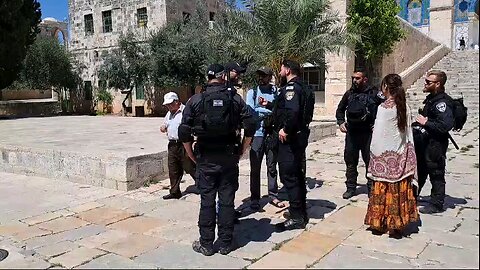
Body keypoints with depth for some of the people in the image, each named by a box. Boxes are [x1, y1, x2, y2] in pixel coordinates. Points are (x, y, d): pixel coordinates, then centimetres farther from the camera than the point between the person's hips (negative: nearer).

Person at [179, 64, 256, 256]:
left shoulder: (195, 101, -3)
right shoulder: (236, 100, -1)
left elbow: (184, 133, -6)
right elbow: (250, 126, -5)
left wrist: (193, 156, 4)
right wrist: (241, 151, 5)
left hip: (205, 160, 0)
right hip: (229, 159, 1)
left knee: (207, 202, 8)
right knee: (227, 201, 9)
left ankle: (206, 244, 17)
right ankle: (225, 243, 19)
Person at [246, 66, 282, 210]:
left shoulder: (276, 92, 5)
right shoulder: (252, 92, 5)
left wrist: (261, 110, -15)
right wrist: (270, 111, -9)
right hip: (257, 134, 0)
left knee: (272, 167, 11)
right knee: (255, 168, 4)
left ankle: (273, 196, 22)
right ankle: (254, 199, 14)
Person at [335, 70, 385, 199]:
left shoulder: (374, 93, -4)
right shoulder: (349, 93, 10)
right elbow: (340, 109, 22)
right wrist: (341, 122, 8)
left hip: (368, 133, -4)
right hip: (351, 133, 4)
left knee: (370, 161, 4)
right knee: (350, 161, 9)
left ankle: (371, 187, 17)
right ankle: (351, 187, 20)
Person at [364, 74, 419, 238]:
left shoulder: (384, 108, -15)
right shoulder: (404, 106, 3)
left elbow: (379, 135, -14)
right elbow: (408, 132, 6)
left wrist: (374, 155, -4)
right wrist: (408, 154, 12)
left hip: (385, 156, -6)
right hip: (402, 156, 6)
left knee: (384, 191, 5)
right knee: (400, 190, 10)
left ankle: (380, 223, 16)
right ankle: (398, 225, 18)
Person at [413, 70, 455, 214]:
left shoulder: (442, 102, -19)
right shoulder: (431, 98, 11)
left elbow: (446, 125, -30)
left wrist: (426, 123, -22)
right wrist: (420, 123, 8)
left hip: (436, 144, -10)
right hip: (425, 143, 10)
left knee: (436, 174, 2)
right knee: (419, 171, 19)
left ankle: (436, 204, 14)